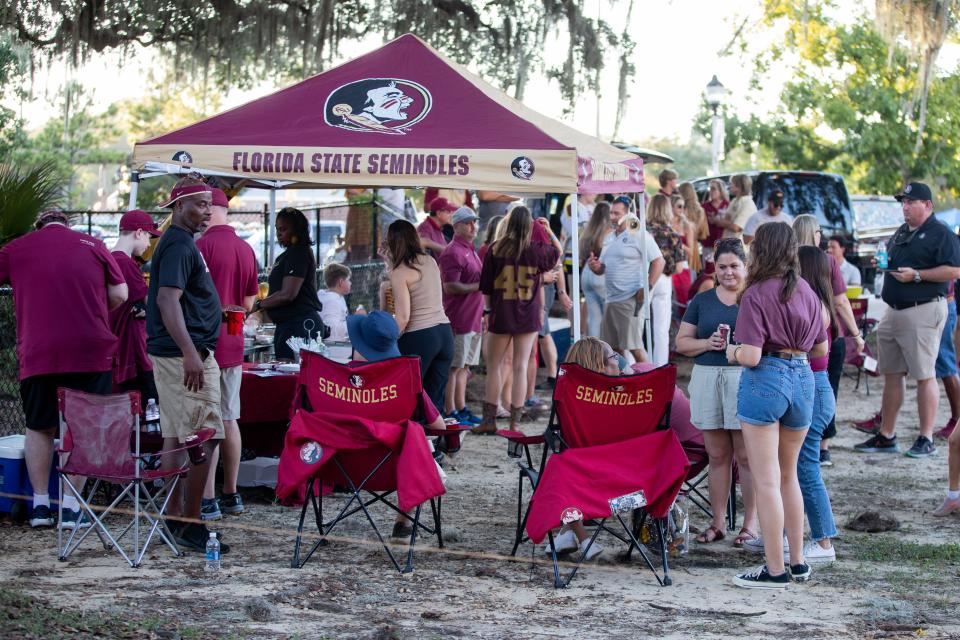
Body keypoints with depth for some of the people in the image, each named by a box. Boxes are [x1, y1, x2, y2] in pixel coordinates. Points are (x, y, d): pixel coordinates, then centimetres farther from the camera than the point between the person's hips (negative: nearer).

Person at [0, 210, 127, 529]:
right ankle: (70, 507, 3)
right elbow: (119, 295, 8)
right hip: (91, 351, 0)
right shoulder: (93, 245, 8)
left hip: (38, 354, 1)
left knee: (39, 428, 15)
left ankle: (40, 505, 14)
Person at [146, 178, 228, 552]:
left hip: (176, 354, 11)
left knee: (176, 436, 12)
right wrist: (190, 353, -28)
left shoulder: (180, 242, 19)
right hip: (184, 354, -11)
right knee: (205, 438, -11)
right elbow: (167, 301, -23)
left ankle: (173, 519, 17)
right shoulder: (179, 245, -14)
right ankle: (190, 525, -10)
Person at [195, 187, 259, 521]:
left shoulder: (202, 246, -14)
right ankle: (230, 494, 19)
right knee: (229, 419, 13)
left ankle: (206, 500, -6)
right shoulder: (246, 249, 10)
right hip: (233, 345, 7)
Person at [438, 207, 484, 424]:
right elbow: (450, 287, -20)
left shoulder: (470, 251, 19)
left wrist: (480, 315, 18)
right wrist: (480, 286, -18)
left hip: (473, 320, 9)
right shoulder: (453, 252, -12)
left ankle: (461, 409, 19)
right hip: (458, 319, -9)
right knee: (454, 367, -6)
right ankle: (450, 412, -4)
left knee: (464, 366, 13)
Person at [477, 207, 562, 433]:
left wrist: (488, 310, 13)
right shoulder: (535, 250, -6)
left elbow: (486, 285, 2)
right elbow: (559, 250, 15)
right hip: (528, 315, 0)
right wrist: (547, 229, 19)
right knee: (520, 367, 2)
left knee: (493, 365, 10)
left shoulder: (495, 249, -4)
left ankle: (489, 420, 9)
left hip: (501, 313, 0)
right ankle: (514, 422, 2)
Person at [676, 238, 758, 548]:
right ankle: (717, 522, 14)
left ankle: (750, 524, 5)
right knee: (717, 455, 8)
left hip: (746, 379, -3)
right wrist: (708, 343, -8)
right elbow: (682, 342, 11)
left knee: (747, 456, -1)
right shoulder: (702, 301, 13)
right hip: (708, 380, 3)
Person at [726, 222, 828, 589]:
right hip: (802, 379, 6)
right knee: (788, 476, 20)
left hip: (765, 380, -6)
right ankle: (798, 562, 23)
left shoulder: (756, 295, -11)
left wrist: (733, 352, 4)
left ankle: (776, 570, 0)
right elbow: (822, 347, 14)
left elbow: (751, 356, -17)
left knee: (766, 481, -1)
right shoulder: (806, 292, 7)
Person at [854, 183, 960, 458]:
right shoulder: (901, 233, 18)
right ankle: (886, 437, 17)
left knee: (925, 376, -6)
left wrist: (916, 275, -20)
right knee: (891, 374, 11)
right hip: (894, 311, 9)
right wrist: (882, 262, 6)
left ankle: (926, 440, -2)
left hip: (924, 312, -9)